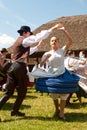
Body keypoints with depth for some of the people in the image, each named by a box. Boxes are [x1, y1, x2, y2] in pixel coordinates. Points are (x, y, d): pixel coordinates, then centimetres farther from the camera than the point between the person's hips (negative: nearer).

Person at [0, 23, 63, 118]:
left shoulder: (17, 42, 23)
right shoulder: (23, 40, -5)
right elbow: (38, 37, -16)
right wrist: (53, 28, -16)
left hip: (13, 67, 9)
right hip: (20, 67, -9)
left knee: (9, 92, 8)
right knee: (22, 92, 9)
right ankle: (15, 111, 20)